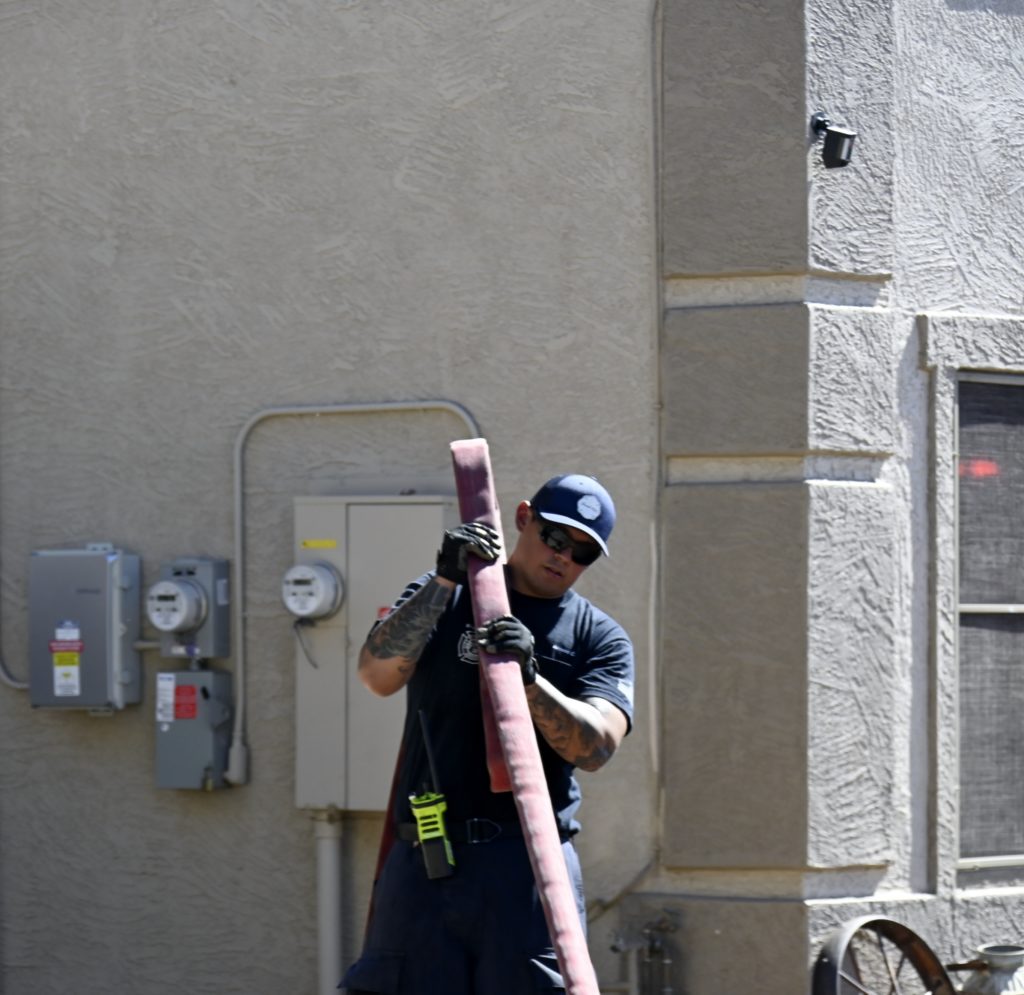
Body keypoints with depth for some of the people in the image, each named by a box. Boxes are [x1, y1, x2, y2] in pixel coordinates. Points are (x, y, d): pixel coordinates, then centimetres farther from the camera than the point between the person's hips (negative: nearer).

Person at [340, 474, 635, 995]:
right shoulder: (440, 598, 11)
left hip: (527, 870, -1)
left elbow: (596, 746, -8)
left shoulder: (601, 638, 9)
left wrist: (529, 678, -24)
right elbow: (378, 674, -8)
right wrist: (445, 581, -17)